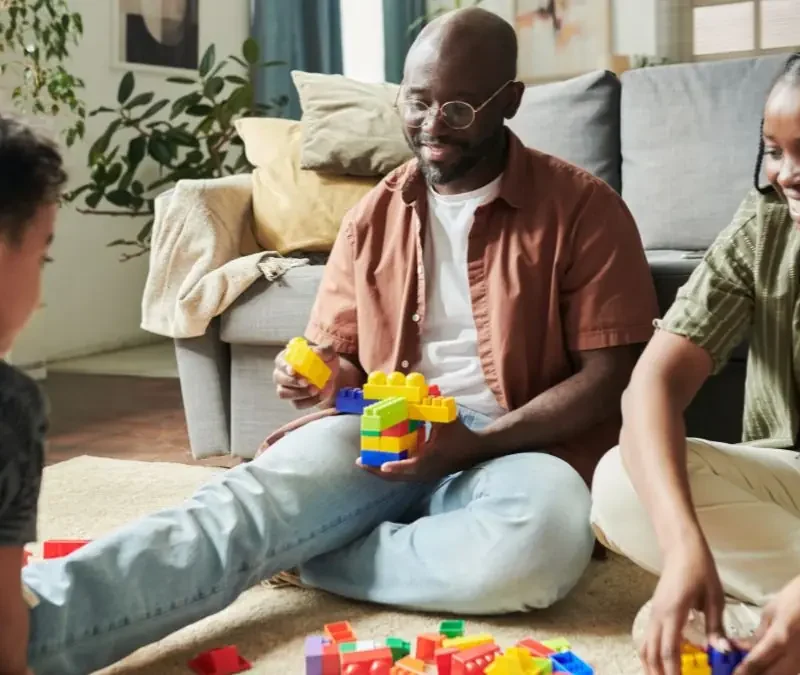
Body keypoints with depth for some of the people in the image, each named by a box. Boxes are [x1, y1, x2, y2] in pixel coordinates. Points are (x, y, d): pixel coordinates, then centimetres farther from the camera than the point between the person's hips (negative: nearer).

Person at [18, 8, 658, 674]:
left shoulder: (583, 207, -3)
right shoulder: (375, 216, 10)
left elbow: (611, 377, -7)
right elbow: (341, 362, 19)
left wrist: (477, 442, -20)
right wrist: (325, 380, -8)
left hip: (522, 445, -2)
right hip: (386, 436, 3)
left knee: (539, 540, -38)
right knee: (245, 501, -28)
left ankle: (299, 552, -18)